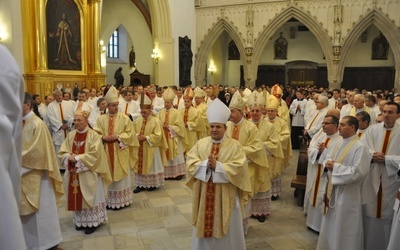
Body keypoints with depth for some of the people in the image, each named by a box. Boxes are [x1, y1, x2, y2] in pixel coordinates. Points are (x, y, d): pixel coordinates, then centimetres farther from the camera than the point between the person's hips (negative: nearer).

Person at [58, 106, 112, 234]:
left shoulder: (94, 136, -11)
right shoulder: (71, 135, 6)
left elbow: (94, 155, -18)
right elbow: (62, 152, 6)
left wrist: (77, 158, -18)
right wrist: (70, 157, -15)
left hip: (88, 174, -5)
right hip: (74, 173, 5)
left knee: (89, 198, 4)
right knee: (76, 197, 13)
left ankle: (92, 222, 15)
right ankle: (80, 221, 27)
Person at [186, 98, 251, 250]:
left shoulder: (234, 145, -6)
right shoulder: (201, 143, 4)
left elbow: (238, 168, -16)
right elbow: (190, 162, -3)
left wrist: (217, 166, -22)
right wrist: (205, 163, -20)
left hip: (225, 195, -3)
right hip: (204, 193, 3)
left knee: (226, 228, 11)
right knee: (204, 224, 15)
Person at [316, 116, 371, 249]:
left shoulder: (360, 147, -18)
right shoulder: (339, 143, 8)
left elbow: (357, 172, -25)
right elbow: (328, 158, 13)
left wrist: (336, 167, -20)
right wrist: (327, 164, -10)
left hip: (347, 193, -8)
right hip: (333, 189, 8)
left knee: (344, 228, 6)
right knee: (331, 225, 21)